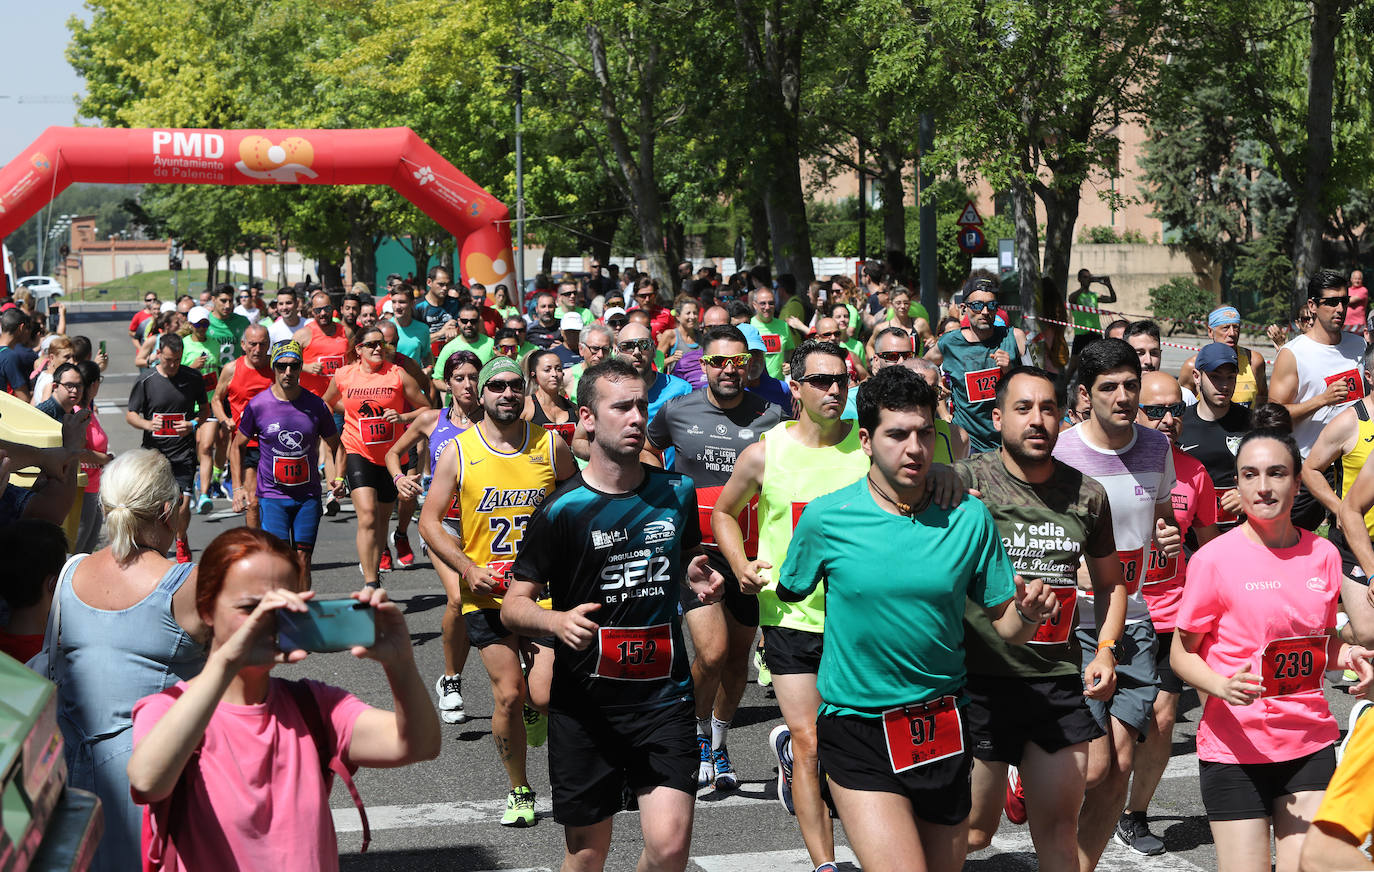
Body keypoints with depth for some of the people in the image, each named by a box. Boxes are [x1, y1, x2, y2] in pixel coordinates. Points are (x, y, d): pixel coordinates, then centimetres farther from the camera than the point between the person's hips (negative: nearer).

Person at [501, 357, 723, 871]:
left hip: (664, 698, 2)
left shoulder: (675, 492, 5)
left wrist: (697, 577, 2)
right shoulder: (562, 509, -7)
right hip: (585, 707, -2)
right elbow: (515, 605, -5)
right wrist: (559, 621, -26)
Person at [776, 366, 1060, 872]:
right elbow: (789, 594, 11)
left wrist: (1028, 614, -15)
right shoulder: (825, 518, -7)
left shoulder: (968, 518, -1)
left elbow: (1004, 625, 2)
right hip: (857, 731, -3)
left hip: (942, 729, 3)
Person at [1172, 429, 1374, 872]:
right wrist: (1222, 686, -23)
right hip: (1235, 747, -4)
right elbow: (1182, 653, -4)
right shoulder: (1214, 558, -9)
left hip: (1310, 743, 4)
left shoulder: (1324, 554, 5)